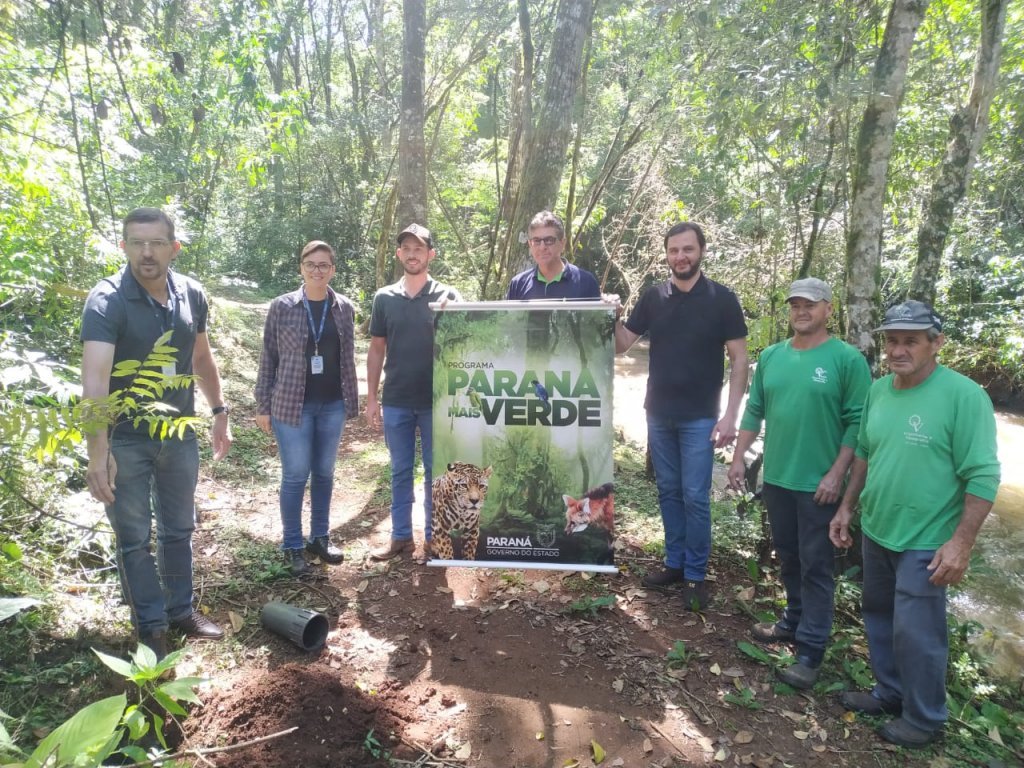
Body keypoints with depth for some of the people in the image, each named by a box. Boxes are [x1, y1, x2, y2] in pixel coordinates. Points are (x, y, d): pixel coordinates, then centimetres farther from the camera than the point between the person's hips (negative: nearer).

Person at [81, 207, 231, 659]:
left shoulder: (192, 295, -4)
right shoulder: (106, 301, -21)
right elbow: (95, 379, -32)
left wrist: (219, 411, 11)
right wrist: (98, 452, -40)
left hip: (179, 433, 5)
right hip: (125, 439, -4)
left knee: (178, 529, 17)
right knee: (134, 539, 8)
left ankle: (181, 610, 35)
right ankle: (150, 628, 24)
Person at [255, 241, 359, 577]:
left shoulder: (344, 308, 3)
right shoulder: (282, 307, -4)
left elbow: (348, 358, 10)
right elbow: (268, 358, -1)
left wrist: (352, 400, 8)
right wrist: (263, 406, -2)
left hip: (332, 405, 3)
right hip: (292, 405, -3)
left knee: (324, 473, 13)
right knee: (295, 476, 3)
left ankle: (320, 538, 28)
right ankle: (292, 546, 17)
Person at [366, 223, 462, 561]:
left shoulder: (448, 297, -3)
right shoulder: (384, 298, 4)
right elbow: (376, 350, 8)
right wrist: (371, 398, 5)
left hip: (436, 400, -2)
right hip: (396, 401, 2)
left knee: (435, 471, 8)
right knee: (400, 471, 12)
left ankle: (433, 537, 22)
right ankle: (400, 535, 26)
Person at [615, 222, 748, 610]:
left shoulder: (721, 299, -5)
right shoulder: (653, 297, 3)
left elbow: (739, 359, -5)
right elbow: (622, 344, 3)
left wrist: (730, 415, -12)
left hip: (700, 417, -3)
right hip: (659, 413, 4)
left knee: (695, 497, 0)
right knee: (668, 491, 12)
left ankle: (696, 574, 14)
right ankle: (675, 563, 26)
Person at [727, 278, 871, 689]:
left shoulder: (847, 359, -10)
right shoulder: (771, 356, 6)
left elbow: (858, 423, -11)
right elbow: (755, 410, 10)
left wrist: (836, 474, -16)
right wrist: (738, 457, 6)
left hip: (818, 484, -5)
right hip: (776, 478, 5)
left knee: (816, 567, 3)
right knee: (788, 558, 19)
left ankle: (810, 651, 12)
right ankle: (794, 620, 37)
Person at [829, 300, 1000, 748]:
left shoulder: (963, 395, -17)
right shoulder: (877, 390, 3)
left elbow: (982, 476, -17)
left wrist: (961, 543, -19)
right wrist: (848, 507, 13)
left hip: (925, 543, -6)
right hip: (875, 532, 6)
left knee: (915, 633, 3)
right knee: (880, 621, 19)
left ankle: (924, 719, 25)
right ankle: (890, 694, 39)